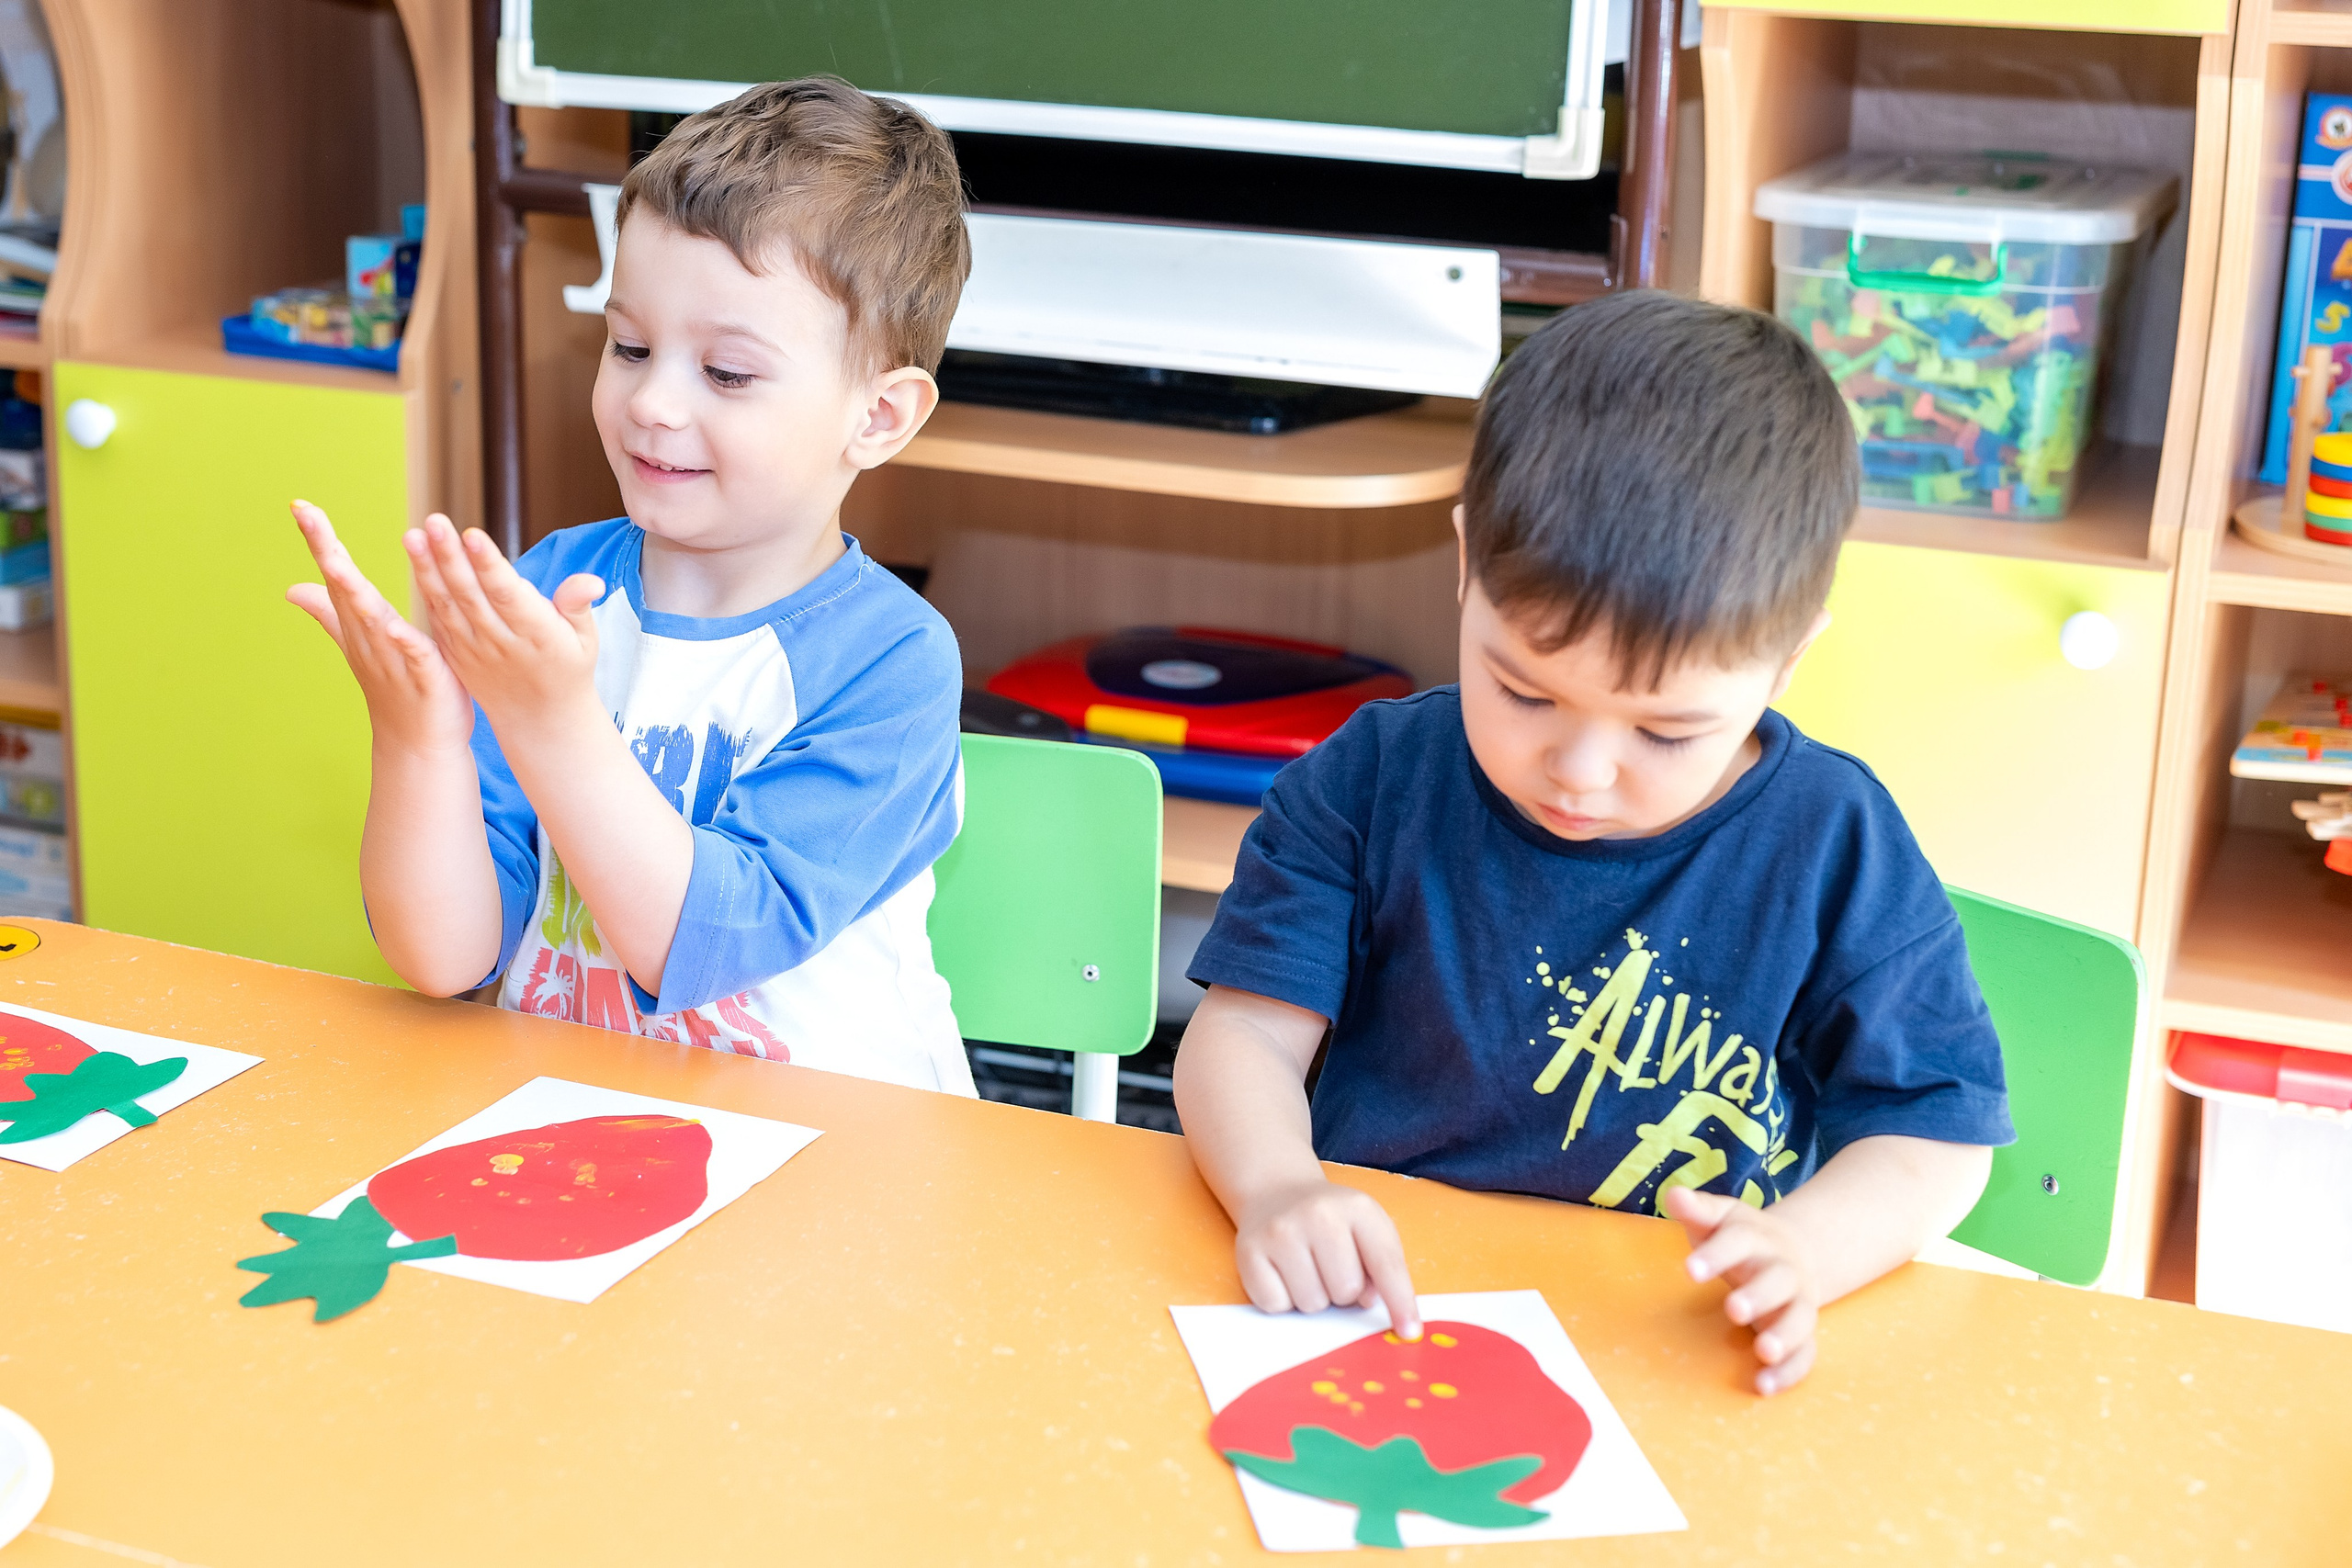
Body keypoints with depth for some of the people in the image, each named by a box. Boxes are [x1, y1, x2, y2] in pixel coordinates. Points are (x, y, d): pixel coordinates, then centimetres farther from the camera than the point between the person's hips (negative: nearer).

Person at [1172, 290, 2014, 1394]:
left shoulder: (1835, 849, -3)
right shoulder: (1374, 783, -1)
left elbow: (1938, 1134, 1)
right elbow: (1247, 1029, -1)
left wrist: (1802, 1249, -18)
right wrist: (1276, 1189, -21)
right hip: (1371, 1314, 0)